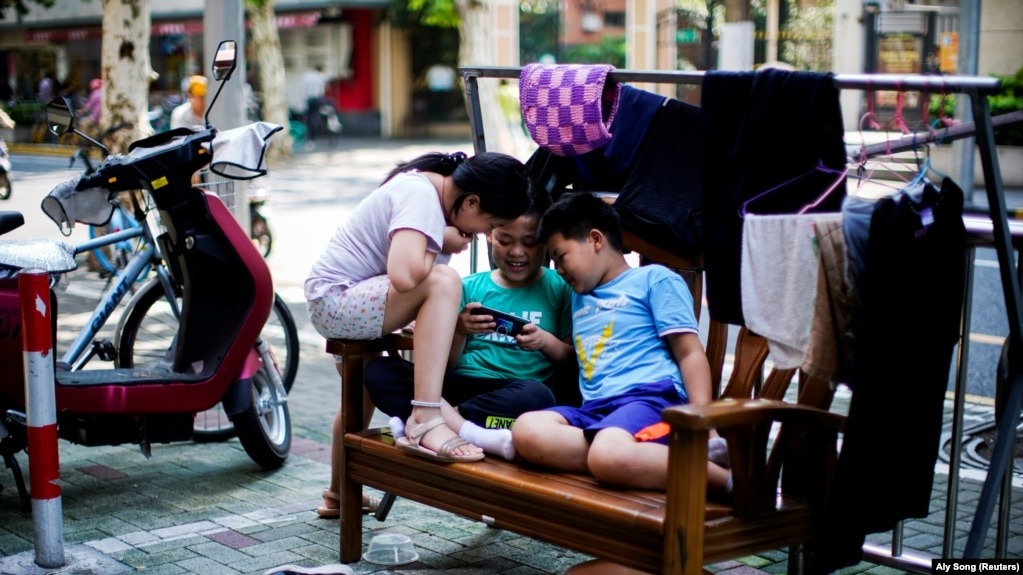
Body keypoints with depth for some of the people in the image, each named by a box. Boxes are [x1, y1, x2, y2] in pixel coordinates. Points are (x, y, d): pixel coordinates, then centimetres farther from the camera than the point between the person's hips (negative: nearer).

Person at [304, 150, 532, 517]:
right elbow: (404, 275, -39)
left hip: (332, 307, 11)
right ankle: (425, 423, -35)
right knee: (443, 282, -29)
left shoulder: (437, 192, 5)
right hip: (334, 299, -11)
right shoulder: (421, 197, -24)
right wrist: (441, 244, -20)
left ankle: (340, 491, 55)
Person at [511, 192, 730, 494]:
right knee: (526, 429, -27)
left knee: (609, 456, -41)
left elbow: (690, 354, 0)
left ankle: (727, 477, -28)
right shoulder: (578, 298, 31)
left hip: (651, 398, -6)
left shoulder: (655, 279, 9)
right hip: (594, 408, 7)